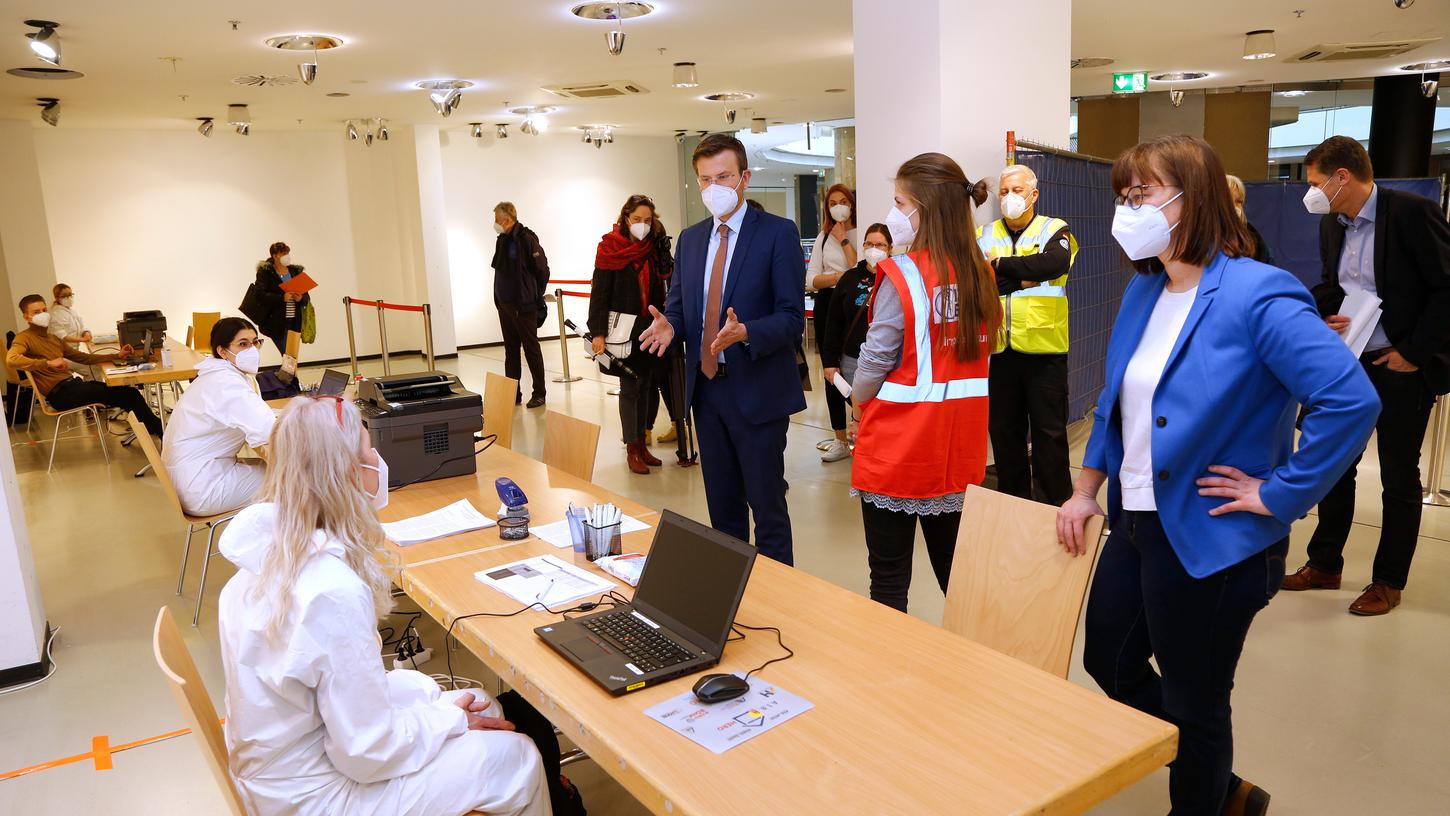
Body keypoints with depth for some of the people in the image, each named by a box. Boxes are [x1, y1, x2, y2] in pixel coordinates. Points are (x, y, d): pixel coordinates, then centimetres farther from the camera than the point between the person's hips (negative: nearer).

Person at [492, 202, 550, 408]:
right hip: (504, 304, 8)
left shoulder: (526, 239, -13)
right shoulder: (502, 240, 10)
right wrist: (499, 298, 13)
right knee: (510, 350, 11)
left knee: (531, 349, 1)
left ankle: (539, 393, 9)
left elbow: (542, 270, -12)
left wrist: (534, 295, -3)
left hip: (524, 306, -8)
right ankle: (513, 393, 19)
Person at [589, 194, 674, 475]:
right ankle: (633, 451, 8)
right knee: (630, 388, 0)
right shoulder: (611, 249, -7)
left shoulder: (653, 248, 6)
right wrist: (598, 333, -13)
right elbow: (599, 293, -9)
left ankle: (642, 445, 22)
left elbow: (659, 289, 8)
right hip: (624, 328, -5)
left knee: (645, 386, 11)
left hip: (650, 328, 5)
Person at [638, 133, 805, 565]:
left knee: (767, 507, 2)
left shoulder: (778, 233, -7)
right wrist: (670, 325, -7)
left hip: (756, 391, -6)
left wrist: (745, 333, -29)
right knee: (722, 505, 16)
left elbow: (792, 318, -12)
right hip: (706, 386, 6)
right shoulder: (689, 239, 11)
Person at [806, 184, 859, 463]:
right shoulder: (823, 238, 13)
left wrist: (844, 240, -9)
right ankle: (840, 440, 17)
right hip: (827, 306, 5)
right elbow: (810, 280, 5)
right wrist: (839, 276, -12)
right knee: (831, 373, 8)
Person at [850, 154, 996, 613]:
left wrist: (859, 405, 9)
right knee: (954, 568, 18)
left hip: (898, 444, -6)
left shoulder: (902, 274, -15)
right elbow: (977, 353, 9)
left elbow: (875, 360, -10)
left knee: (889, 578, 7)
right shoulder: (980, 273, 3)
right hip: (959, 444, 6)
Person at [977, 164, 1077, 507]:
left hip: (1043, 349, -3)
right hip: (999, 349, 3)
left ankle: (1058, 504, 15)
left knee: (1049, 430, 4)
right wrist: (1021, 279, -15)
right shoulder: (985, 235, 10)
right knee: (1003, 430, 12)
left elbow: (1056, 263, -22)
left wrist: (999, 266, -17)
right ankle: (1012, 501, 26)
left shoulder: (1055, 230, 2)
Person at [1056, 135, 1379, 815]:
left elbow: (1352, 400, -27)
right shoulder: (1144, 290, 5)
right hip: (1136, 524, 9)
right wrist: (1085, 490, 11)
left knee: (1192, 703, 10)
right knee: (1109, 661, 23)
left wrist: (1278, 493, -21)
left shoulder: (1256, 295, -20)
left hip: (1209, 541, -9)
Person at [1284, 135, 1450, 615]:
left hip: (1401, 368, -6)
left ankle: (1389, 582, 21)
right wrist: (1327, 315, -3)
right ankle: (1325, 565, 26)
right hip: (1348, 364, 7)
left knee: (1399, 478, 7)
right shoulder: (1332, 224, 5)